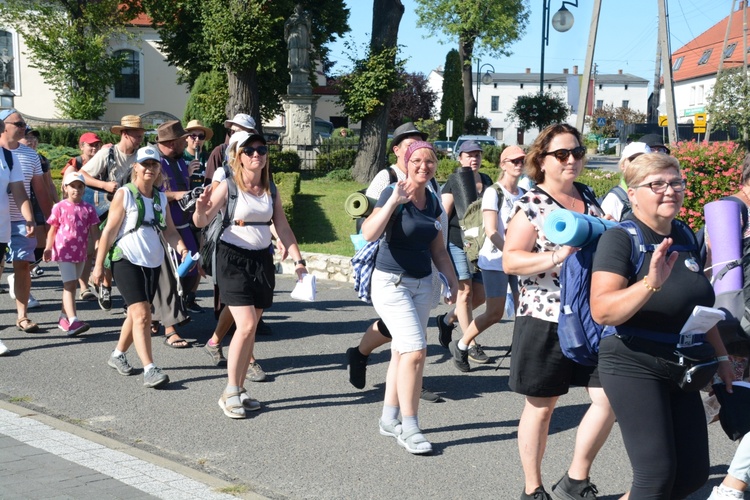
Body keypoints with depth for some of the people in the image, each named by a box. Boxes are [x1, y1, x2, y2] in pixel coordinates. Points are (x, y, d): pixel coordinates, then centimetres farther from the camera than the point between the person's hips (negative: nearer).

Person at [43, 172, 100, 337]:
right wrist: (48, 248, -10)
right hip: (64, 251, -4)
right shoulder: (59, 207, -1)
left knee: (71, 285, 16)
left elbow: (94, 230, 2)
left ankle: (64, 316, 30)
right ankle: (73, 321, -22)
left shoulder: (88, 209, 5)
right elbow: (52, 230, 0)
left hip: (81, 253, 4)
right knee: (69, 285, -13)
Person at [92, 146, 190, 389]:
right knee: (142, 314, -15)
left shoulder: (161, 198, 10)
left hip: (153, 262, 6)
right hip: (126, 260, -6)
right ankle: (149, 369, -17)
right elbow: (109, 231, -7)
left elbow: (170, 231, 10)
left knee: (137, 313, 15)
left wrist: (182, 248, -11)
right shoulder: (124, 194, -6)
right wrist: (99, 265, -7)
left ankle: (118, 354, 36)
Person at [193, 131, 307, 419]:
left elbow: (283, 228, 9)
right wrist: (200, 210, -35)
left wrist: (298, 260, 1)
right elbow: (202, 222, -13)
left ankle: (239, 390, 17)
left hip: (262, 260, 5)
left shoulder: (271, 190, 7)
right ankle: (230, 393, -2)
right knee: (246, 325, -14)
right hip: (233, 259, -5)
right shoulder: (228, 186, -8)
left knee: (251, 329, 7)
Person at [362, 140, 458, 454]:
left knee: (403, 352, 11)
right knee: (416, 351, -14)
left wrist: (454, 282, 14)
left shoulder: (433, 202, 8)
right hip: (391, 283, -7)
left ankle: (389, 419, 22)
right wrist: (394, 201, -33)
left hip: (422, 284, 7)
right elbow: (369, 234, -27)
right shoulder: (393, 194, -12)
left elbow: (437, 249, 17)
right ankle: (409, 428, -4)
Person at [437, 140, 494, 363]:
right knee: (465, 291, -7)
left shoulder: (486, 181, 14)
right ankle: (471, 345, 0)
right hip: (457, 243, -6)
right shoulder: (453, 181, -2)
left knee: (480, 295, 7)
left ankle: (447, 319, 32)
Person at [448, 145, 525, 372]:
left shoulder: (524, 195, 10)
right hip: (495, 260, -5)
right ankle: (461, 346, 15)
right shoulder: (493, 193, -8)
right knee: (495, 313, -3)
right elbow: (491, 231, -16)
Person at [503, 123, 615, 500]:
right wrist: (556, 257, -25)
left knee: (608, 399, -1)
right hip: (545, 318, -5)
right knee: (541, 407, 7)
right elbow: (509, 261, -14)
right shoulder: (530, 205, -7)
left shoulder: (588, 197, 11)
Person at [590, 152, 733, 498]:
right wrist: (650, 283, -38)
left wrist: (721, 356, 22)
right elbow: (602, 311, -26)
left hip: (680, 369, 8)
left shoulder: (686, 239, 8)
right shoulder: (620, 239, -14)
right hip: (633, 367, -7)